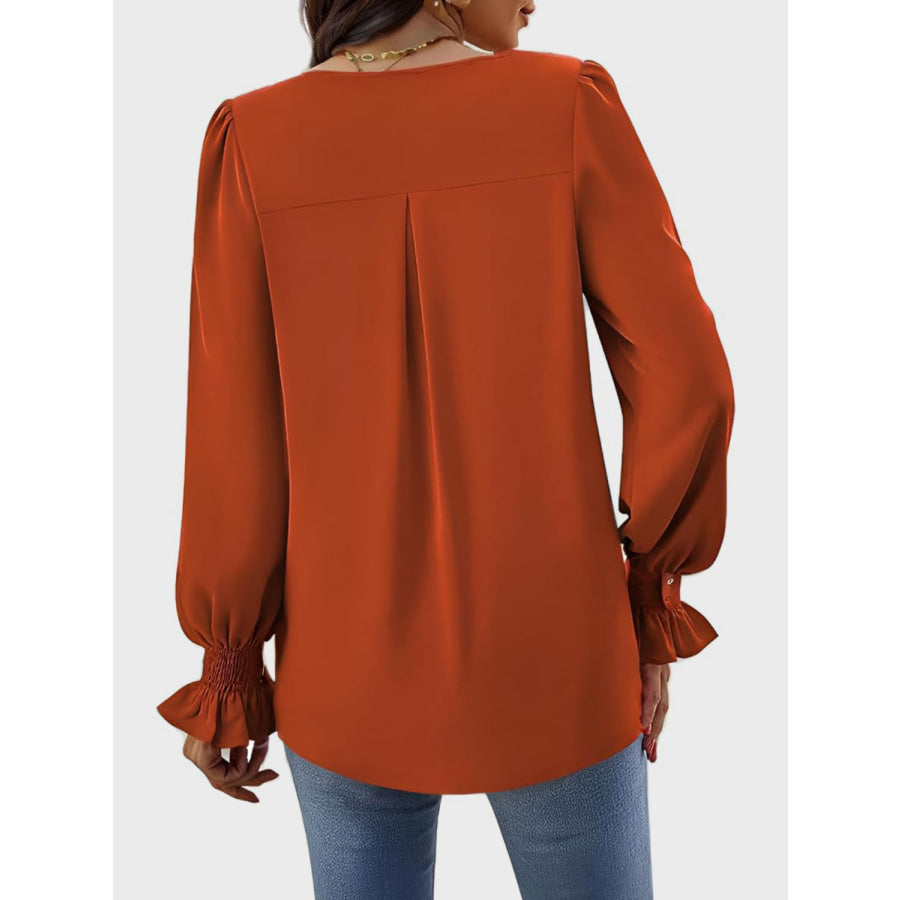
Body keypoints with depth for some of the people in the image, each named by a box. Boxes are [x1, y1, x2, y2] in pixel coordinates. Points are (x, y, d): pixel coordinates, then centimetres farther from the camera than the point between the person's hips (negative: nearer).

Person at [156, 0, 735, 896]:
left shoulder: (253, 142, -7)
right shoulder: (569, 105, -9)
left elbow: (237, 443, -9)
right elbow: (682, 377, -11)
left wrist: (226, 678, 4)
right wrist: (650, 616, 3)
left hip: (351, 664, 2)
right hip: (549, 657, -1)